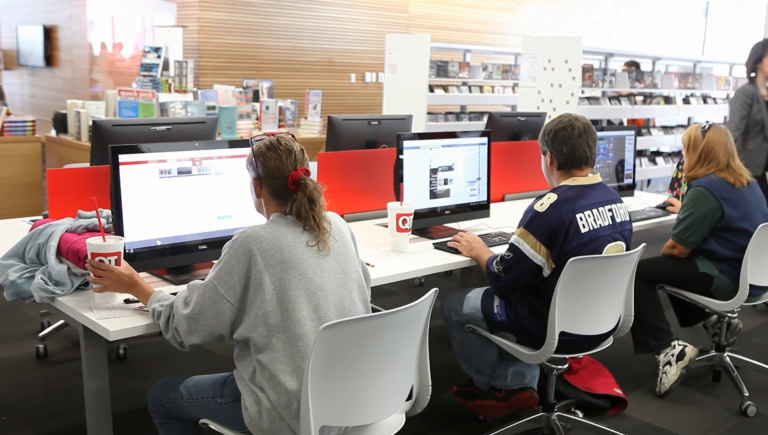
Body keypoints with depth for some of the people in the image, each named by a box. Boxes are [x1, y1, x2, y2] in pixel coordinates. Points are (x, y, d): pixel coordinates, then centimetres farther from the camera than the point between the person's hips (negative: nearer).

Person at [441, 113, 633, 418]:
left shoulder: (550, 208, -27)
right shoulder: (616, 200, -2)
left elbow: (504, 282, -19)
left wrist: (479, 252, 0)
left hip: (556, 328, -8)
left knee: (453, 306, 10)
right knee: (521, 293, 31)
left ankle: (497, 389, 28)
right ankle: (518, 384, 24)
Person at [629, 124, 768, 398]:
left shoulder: (706, 189, -21)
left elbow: (678, 248, -19)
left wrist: (664, 252, 3)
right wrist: (685, 210, 35)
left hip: (726, 278, -10)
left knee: (638, 274, -8)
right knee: (670, 265, 26)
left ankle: (668, 350, -14)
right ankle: (713, 320, 23)